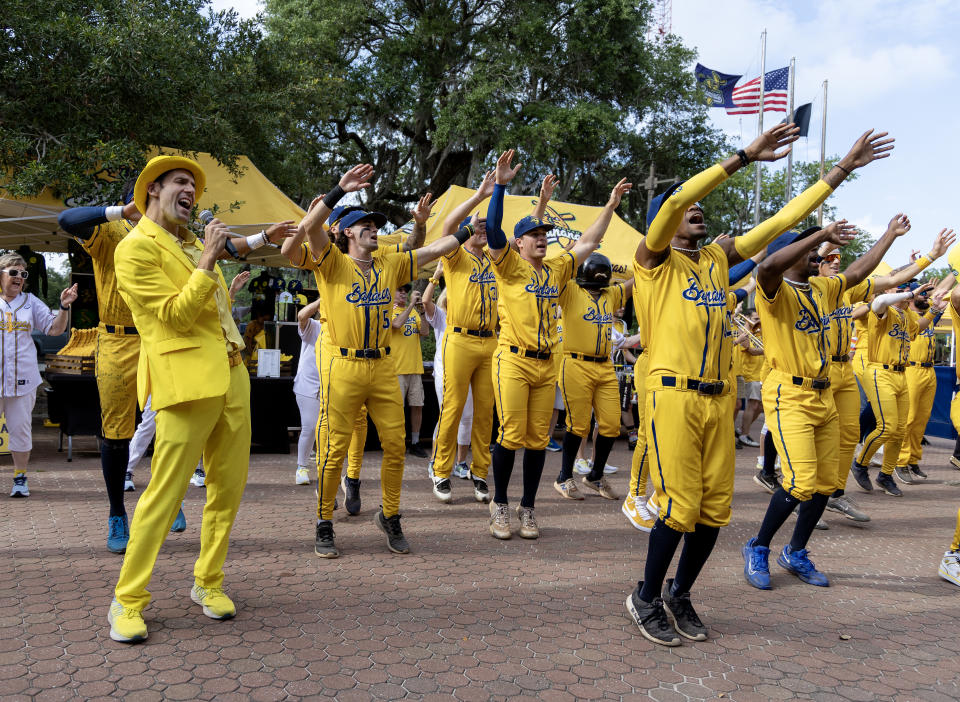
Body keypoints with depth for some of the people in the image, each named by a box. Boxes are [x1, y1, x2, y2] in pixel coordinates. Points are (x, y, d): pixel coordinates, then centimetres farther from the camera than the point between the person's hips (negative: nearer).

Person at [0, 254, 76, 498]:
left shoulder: (30, 302, 9)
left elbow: (55, 329, 5)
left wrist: (64, 306, -9)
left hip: (22, 378, 1)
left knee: (21, 428, 6)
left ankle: (20, 477, 16)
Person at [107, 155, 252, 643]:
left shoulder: (192, 245, 21)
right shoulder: (136, 248, -5)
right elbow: (176, 316, -13)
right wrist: (208, 260, -13)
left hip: (231, 376, 8)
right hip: (187, 382, -8)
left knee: (228, 487, 8)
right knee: (164, 493, -4)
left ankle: (207, 583, 22)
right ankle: (127, 601, 10)